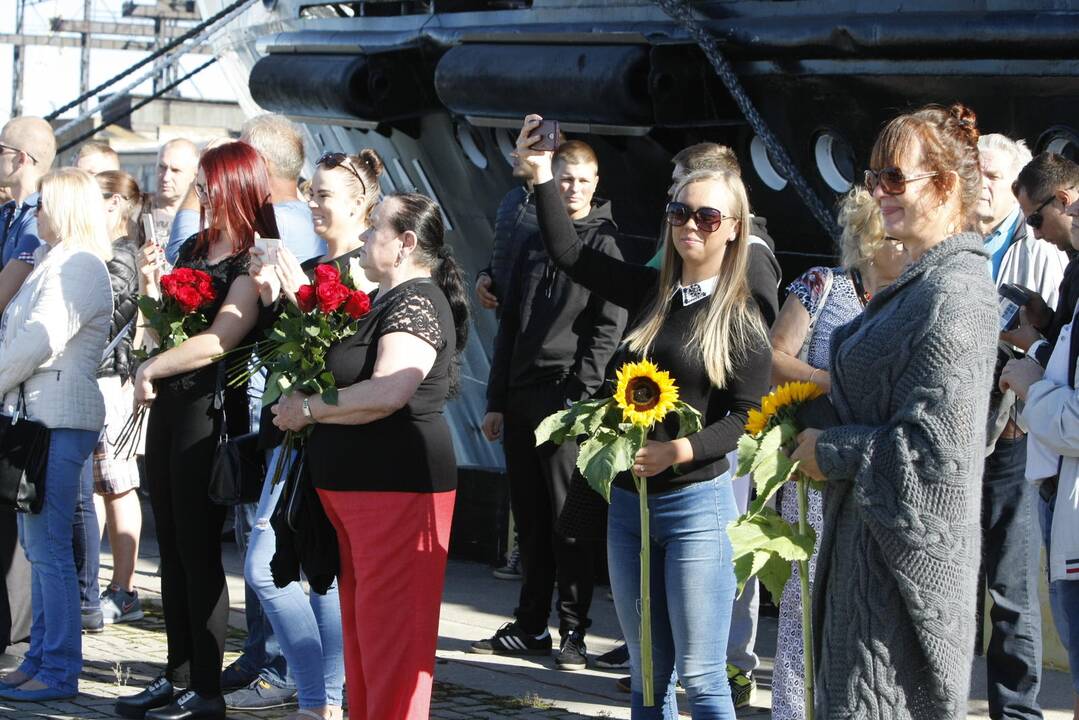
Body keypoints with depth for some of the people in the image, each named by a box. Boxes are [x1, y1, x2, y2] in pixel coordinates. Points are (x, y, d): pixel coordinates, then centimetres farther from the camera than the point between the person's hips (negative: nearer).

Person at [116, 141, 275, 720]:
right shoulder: (191, 249, 14)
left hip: (210, 409, -8)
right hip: (168, 406, 8)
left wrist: (150, 369, -11)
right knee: (171, 548, 10)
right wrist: (151, 286, 2)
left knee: (198, 551, -4)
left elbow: (219, 340, -21)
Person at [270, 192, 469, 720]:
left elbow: (387, 392, -27)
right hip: (350, 486, 10)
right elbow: (330, 358, 27)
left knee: (388, 623, -7)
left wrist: (309, 409, -16)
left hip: (396, 484, -10)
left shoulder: (417, 304, -14)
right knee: (359, 620, 15)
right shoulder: (380, 301, 17)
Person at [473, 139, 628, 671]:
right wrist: (496, 401, 13)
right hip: (522, 398, 6)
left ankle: (573, 632, 0)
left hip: (568, 399, -6)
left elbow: (608, 329, -8)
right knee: (529, 518, 9)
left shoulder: (604, 243, -1)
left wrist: (581, 395, -16)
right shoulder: (534, 243, 17)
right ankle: (529, 627, 15)